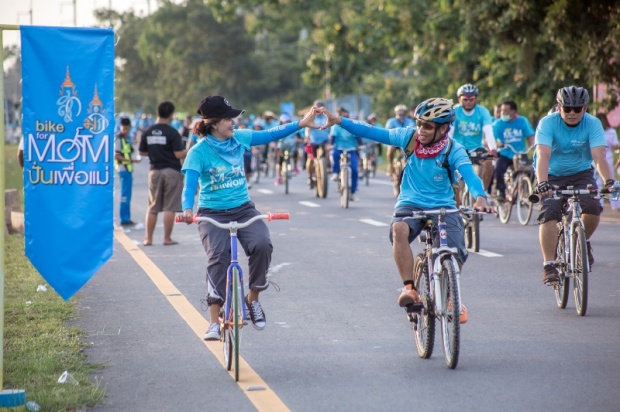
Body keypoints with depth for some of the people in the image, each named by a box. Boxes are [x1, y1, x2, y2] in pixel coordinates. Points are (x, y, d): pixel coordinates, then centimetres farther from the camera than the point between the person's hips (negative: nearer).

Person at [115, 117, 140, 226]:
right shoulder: (118, 138, -13)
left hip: (129, 169, 9)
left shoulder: (128, 137, 14)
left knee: (127, 195, 14)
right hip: (123, 169, -9)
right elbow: (116, 155, -20)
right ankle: (124, 219, -4)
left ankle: (126, 218, 20)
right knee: (125, 195, -7)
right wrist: (130, 160, -20)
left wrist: (135, 159, 10)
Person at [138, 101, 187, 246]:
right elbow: (179, 154, -16)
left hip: (155, 171, 4)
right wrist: (188, 151, 3)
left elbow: (141, 152, 10)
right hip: (171, 171, -4)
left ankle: (148, 238, 11)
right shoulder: (172, 132, -12)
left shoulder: (147, 132, 3)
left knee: (152, 207, 11)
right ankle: (167, 238, 1)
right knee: (170, 207, 0)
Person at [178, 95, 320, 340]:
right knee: (218, 256, -27)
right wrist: (187, 209, -42)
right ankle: (214, 322, -22)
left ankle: (253, 299, -3)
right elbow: (190, 184, -23)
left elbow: (270, 135, 10)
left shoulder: (239, 138, 2)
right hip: (213, 213, -4)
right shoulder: (199, 152, -12)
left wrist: (301, 124, 4)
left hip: (243, 209, 4)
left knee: (262, 244, -25)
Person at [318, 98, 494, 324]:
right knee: (399, 228, -35)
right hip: (411, 203, 1)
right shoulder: (409, 137, -6)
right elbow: (372, 133, -3)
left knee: (456, 252, -21)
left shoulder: (453, 150, -13)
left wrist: (480, 196, -50)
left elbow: (469, 174, -29)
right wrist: (340, 121, -13)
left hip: (442, 207, -1)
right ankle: (409, 288, -29)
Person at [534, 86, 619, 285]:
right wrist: (542, 183, -48)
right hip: (553, 175, -1)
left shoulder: (593, 124, -15)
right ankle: (549, 265, -15)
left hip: (581, 174, 1)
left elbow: (599, 155, -26)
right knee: (549, 214, -22)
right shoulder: (547, 123, -19)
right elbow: (543, 155, -31)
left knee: (593, 208, -24)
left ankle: (583, 241, 6)